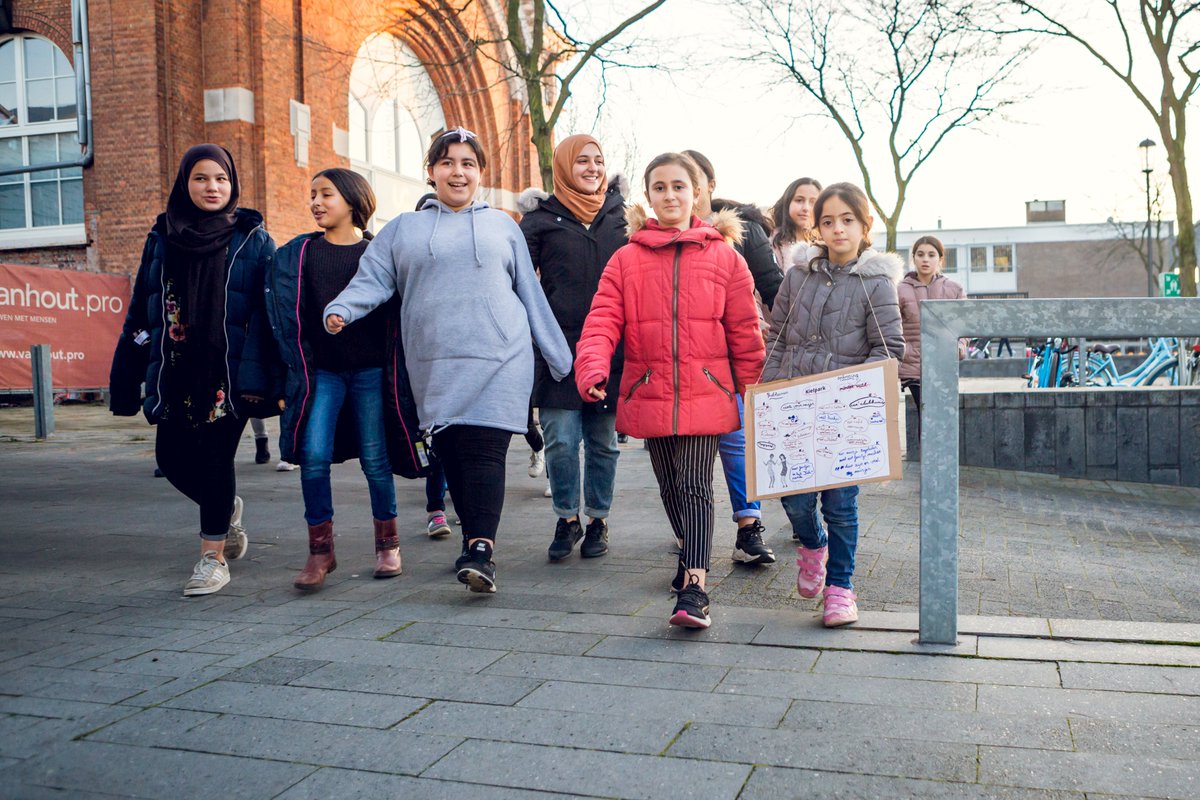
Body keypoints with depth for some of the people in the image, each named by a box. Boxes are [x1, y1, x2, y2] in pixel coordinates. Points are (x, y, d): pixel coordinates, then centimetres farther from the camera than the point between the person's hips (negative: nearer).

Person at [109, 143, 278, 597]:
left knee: (214, 455, -5)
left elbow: (269, 309, -3)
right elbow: (140, 312, 12)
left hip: (229, 369, -4)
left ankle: (213, 556, 9)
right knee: (171, 456, 3)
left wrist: (262, 375, -13)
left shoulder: (253, 240, 2)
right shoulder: (162, 239, 11)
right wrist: (125, 380, 8)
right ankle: (227, 508, 33)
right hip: (175, 370, 4)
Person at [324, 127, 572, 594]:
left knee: (485, 451, -14)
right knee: (450, 455, 1)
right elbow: (371, 281, 9)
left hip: (499, 359, -2)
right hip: (435, 366, 2)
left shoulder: (502, 226, 15)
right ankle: (476, 540, 14)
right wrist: (340, 310, -13)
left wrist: (561, 360, 14)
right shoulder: (403, 230, 16)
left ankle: (480, 551, -18)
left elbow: (531, 295, 16)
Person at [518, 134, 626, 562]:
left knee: (603, 441, 8)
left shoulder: (619, 214, 12)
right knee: (561, 440, -3)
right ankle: (567, 519, 15)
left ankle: (598, 519, 22)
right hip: (559, 347, -2)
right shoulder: (541, 218, 4)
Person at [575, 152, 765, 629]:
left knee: (695, 486, -11)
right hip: (649, 394, 3)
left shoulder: (724, 258, 2)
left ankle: (694, 589, -12)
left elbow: (744, 333, 5)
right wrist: (592, 369, -23)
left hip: (705, 394, -2)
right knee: (670, 486, 16)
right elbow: (603, 321, -5)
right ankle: (692, 554, 39)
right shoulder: (627, 259, 4)